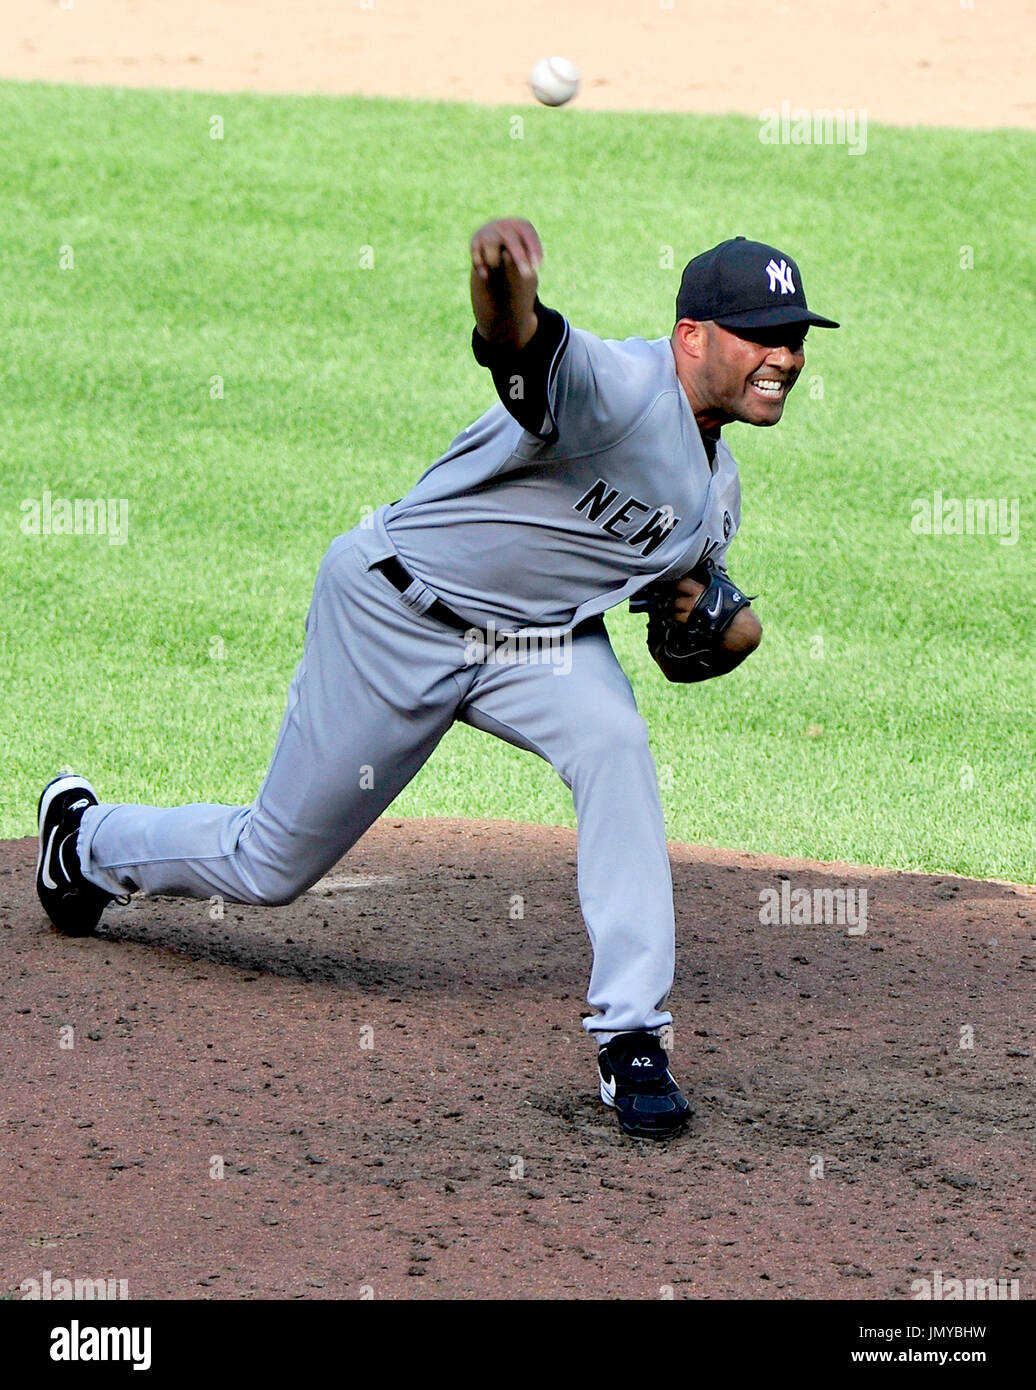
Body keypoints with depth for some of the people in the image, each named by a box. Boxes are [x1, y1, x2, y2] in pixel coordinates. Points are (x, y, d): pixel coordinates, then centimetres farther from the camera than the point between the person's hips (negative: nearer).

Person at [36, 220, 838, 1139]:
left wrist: (719, 620, -10)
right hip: (398, 613, -6)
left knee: (615, 746, -28)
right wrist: (506, 296, -78)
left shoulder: (716, 492, 2)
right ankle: (86, 838, 41)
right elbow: (528, 351, -53)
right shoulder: (616, 389, -27)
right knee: (269, 867, 8)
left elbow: (690, 648, 16)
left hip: (540, 640, 6)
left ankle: (630, 1038, -24)